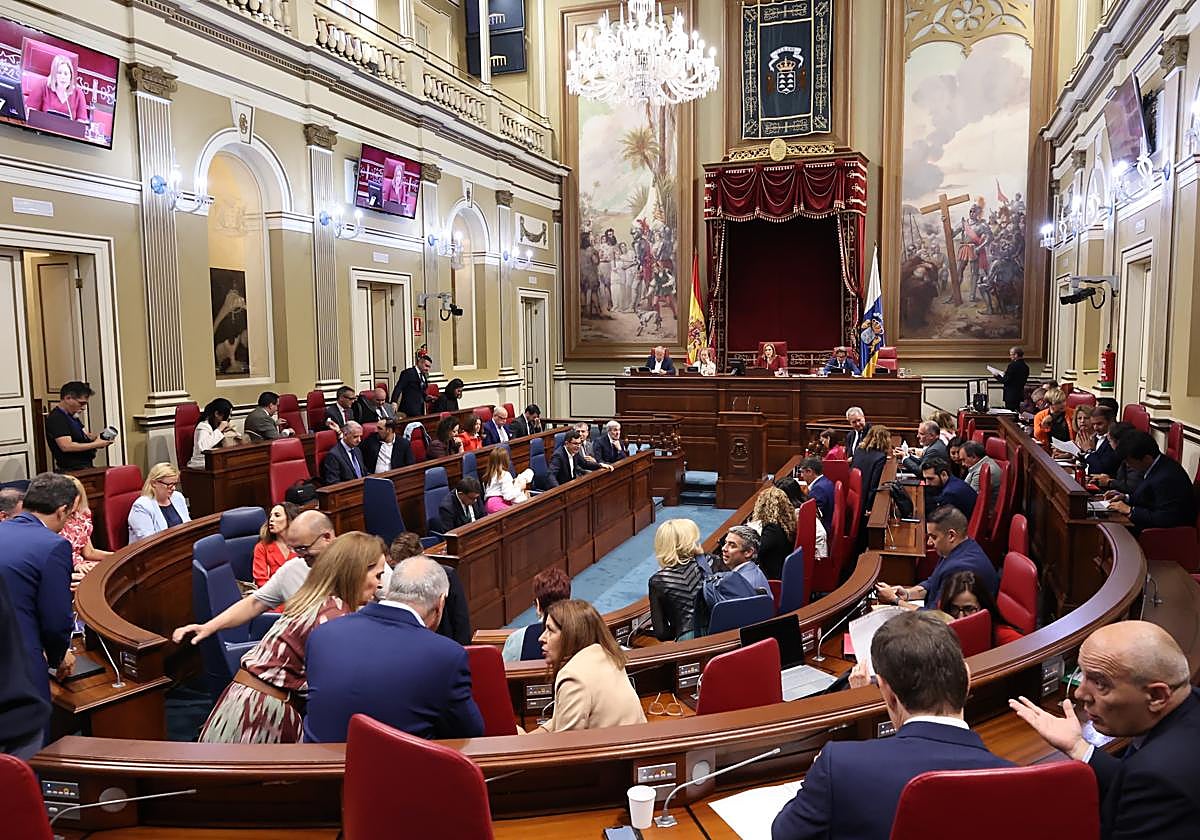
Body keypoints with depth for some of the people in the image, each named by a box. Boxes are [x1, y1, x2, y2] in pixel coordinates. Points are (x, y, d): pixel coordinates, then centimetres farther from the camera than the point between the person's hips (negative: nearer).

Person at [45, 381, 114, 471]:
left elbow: (85, 435, 24)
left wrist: (102, 437, 2)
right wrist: (96, 444, -20)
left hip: (85, 468, 9)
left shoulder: (72, 416, 17)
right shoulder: (56, 419, -14)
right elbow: (66, 446, -25)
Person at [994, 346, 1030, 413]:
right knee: (1017, 412, 15)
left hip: (1011, 395, -8)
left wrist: (998, 377, -1)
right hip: (1020, 394, 8)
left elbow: (1006, 380, -19)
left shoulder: (1012, 365, -16)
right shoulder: (1025, 367, 8)